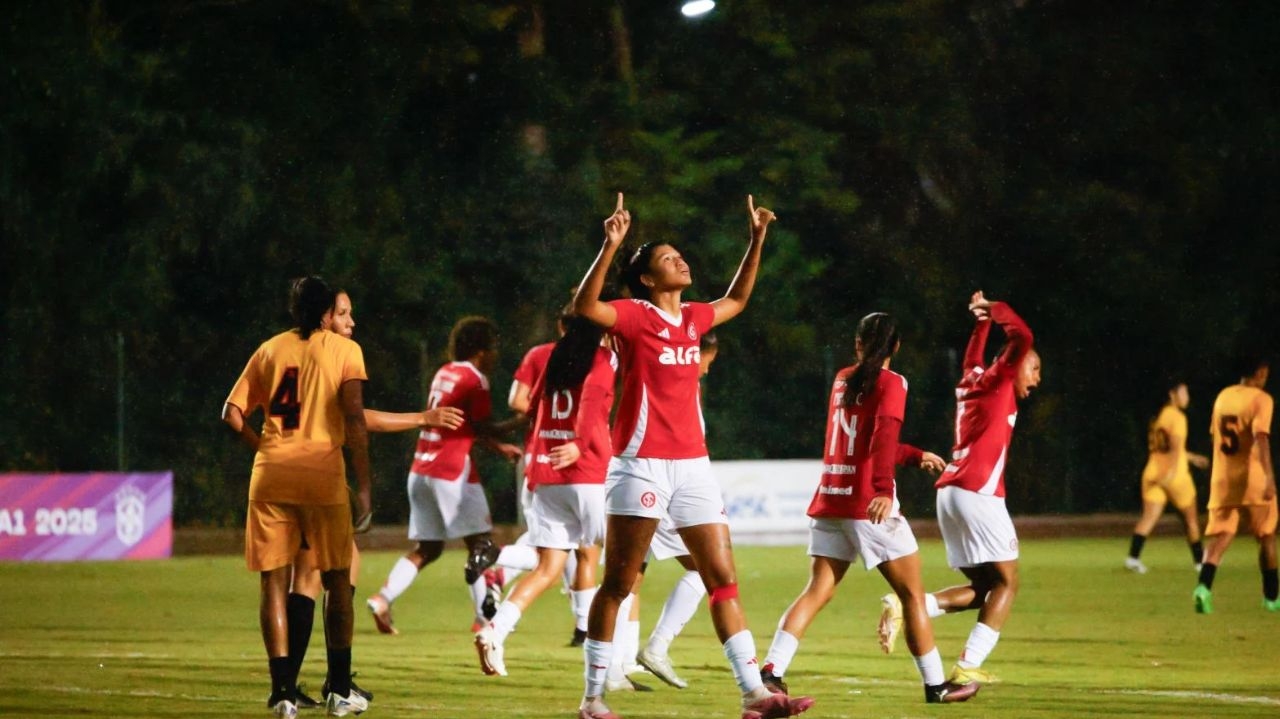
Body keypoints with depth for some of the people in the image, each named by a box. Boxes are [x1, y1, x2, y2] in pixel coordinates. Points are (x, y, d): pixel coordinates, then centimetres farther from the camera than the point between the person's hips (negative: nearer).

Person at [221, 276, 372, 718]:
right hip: (323, 473, -2)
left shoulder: (269, 350, 13)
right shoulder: (344, 350, 3)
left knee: (274, 583, 4)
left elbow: (232, 414, 9)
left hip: (270, 475, 2)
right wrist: (364, 485, -6)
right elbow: (354, 419, -7)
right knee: (337, 582, 11)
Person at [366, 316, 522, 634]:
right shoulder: (474, 380, -9)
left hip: (421, 470, 8)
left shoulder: (445, 373, 17)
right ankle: (484, 617, -2)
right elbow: (483, 428, -12)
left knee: (427, 548, 11)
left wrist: (501, 448, 26)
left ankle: (383, 597, -6)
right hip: (451, 471, -8)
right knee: (480, 544, 1)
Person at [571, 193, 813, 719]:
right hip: (641, 464, -6)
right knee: (617, 585, 0)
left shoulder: (693, 318, 14)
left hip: (692, 464, 6)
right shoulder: (634, 316, -6)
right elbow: (585, 306, -26)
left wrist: (757, 240, 29)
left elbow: (737, 299, 35)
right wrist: (611, 246, -35)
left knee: (723, 578, 1)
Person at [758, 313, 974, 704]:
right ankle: (936, 685, 8)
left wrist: (916, 456, 39)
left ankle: (771, 670, -11)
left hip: (828, 503, 6)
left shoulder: (843, 379, 15)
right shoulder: (891, 383, -5)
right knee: (912, 595, 4)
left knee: (817, 591, 4)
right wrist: (883, 489, -33)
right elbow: (884, 437, -22)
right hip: (869, 506, -6)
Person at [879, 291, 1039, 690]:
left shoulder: (972, 381, 21)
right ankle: (968, 667, -12)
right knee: (1006, 583, -3)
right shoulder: (998, 381, -1)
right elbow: (1021, 337, -14)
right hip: (979, 493, -9)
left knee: (982, 587, 11)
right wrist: (995, 310, 0)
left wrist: (982, 320, 45)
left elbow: (972, 358, 44)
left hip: (950, 492, 9)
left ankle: (904, 606, -5)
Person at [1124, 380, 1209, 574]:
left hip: (1153, 471, 6)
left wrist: (1192, 457, 37)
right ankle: (1199, 559, 22)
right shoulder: (1177, 417, -9)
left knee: (1149, 516, -4)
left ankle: (1133, 556, -22)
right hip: (1174, 475, -6)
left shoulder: (1158, 417, 16)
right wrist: (1173, 469, -33)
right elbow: (1176, 444, -22)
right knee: (1190, 518, 11)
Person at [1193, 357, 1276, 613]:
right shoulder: (1261, 399, -9)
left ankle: (1204, 586, -26)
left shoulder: (1223, 396, 11)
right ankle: (1271, 597, 21)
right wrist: (1269, 477, -30)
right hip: (1252, 481, -5)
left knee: (1219, 537, -1)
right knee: (1266, 537, 13)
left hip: (1221, 479, 5)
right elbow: (1261, 438, -22)